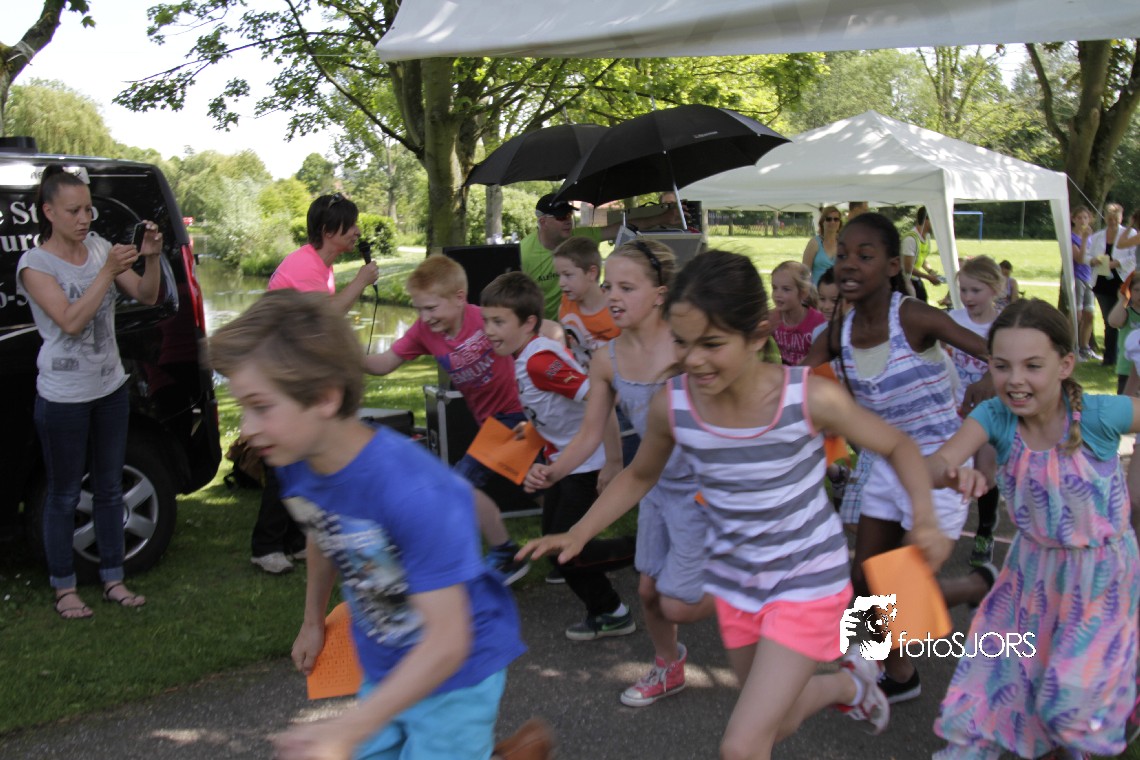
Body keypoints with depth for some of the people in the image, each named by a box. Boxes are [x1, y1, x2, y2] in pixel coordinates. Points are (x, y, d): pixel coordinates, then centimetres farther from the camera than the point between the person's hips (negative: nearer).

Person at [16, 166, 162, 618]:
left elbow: (147, 297, -1)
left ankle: (113, 579, 27)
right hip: (63, 398, -5)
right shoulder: (35, 264, -13)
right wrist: (108, 271, -29)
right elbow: (71, 321, -23)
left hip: (110, 389, 5)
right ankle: (64, 588, 21)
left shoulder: (99, 248, 0)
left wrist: (150, 258, -20)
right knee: (64, 495, 7)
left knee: (110, 488, 14)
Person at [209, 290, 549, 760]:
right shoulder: (296, 464, -13)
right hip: (384, 668, 7)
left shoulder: (414, 492, -35)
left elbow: (447, 642, -33)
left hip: (458, 672, -6)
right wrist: (313, 621, 23)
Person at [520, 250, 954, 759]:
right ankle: (848, 684, 55)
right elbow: (639, 476, 5)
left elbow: (897, 446, -8)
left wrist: (925, 518, -24)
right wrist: (576, 535, -5)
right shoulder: (670, 406, -17)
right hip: (736, 582, 5)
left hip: (807, 582, -4)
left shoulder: (811, 398, -26)